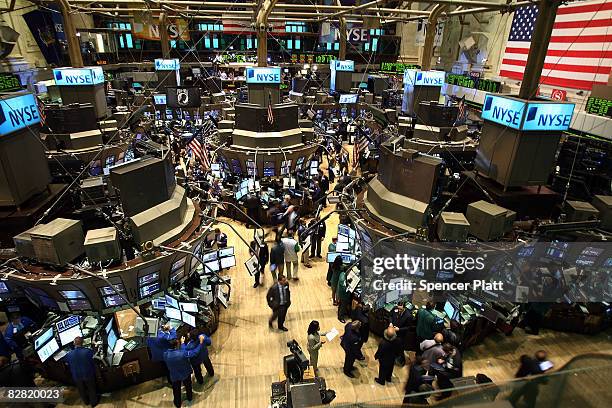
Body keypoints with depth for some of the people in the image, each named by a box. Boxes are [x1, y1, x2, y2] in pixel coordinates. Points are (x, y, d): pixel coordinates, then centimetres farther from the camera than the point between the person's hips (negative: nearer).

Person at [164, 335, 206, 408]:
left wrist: (182, 343, 3)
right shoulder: (183, 353, -38)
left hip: (174, 376, 2)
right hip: (185, 374, -1)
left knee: (176, 390, 27)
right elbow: (195, 352, -30)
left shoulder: (165, 354, -26)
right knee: (188, 386, 29)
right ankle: (190, 397, 55)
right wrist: (201, 342, -23)